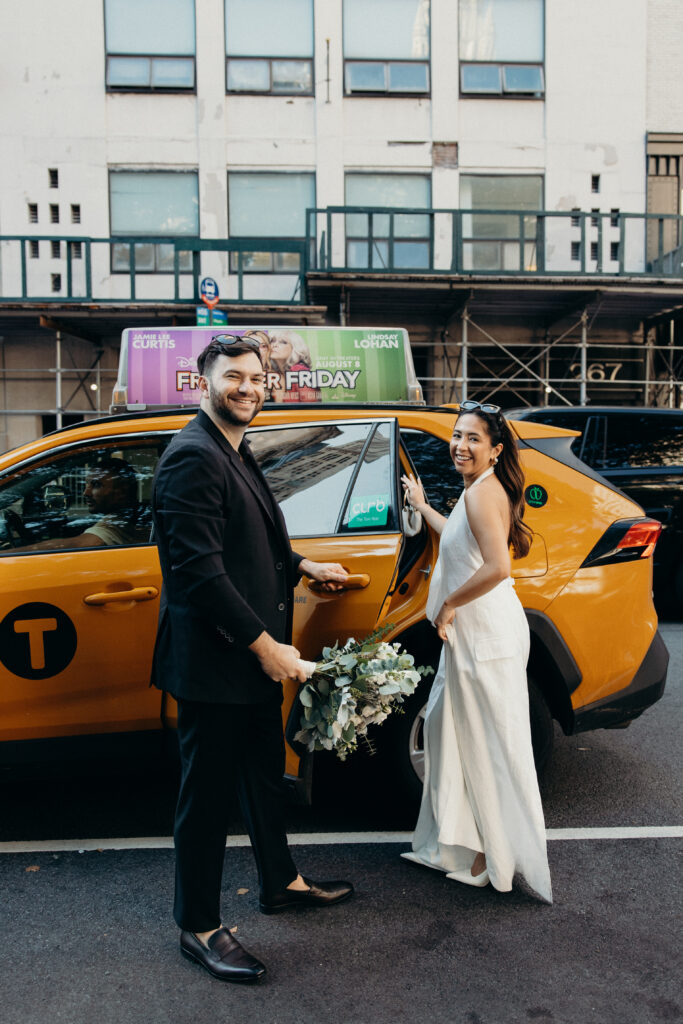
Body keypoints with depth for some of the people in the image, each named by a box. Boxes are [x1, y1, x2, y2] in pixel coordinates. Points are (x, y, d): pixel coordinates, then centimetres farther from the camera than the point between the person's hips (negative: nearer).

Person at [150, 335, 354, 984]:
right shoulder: (193, 457, -19)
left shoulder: (236, 454, 13)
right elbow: (199, 569, -26)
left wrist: (302, 566, 16)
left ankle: (281, 882, 43)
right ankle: (199, 928, 25)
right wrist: (265, 645, -24)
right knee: (207, 795, 6)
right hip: (211, 662, -10)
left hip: (255, 658, 10)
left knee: (264, 776, 23)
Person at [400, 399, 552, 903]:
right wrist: (422, 506, 42)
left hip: (486, 633, -11)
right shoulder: (479, 491, 13)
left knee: (488, 740, 2)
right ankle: (460, 834, 36)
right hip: (471, 631, 11)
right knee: (449, 724, 20)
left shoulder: (484, 491, -19)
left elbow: (497, 567, -30)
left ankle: (499, 853, 19)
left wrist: (449, 604, -18)